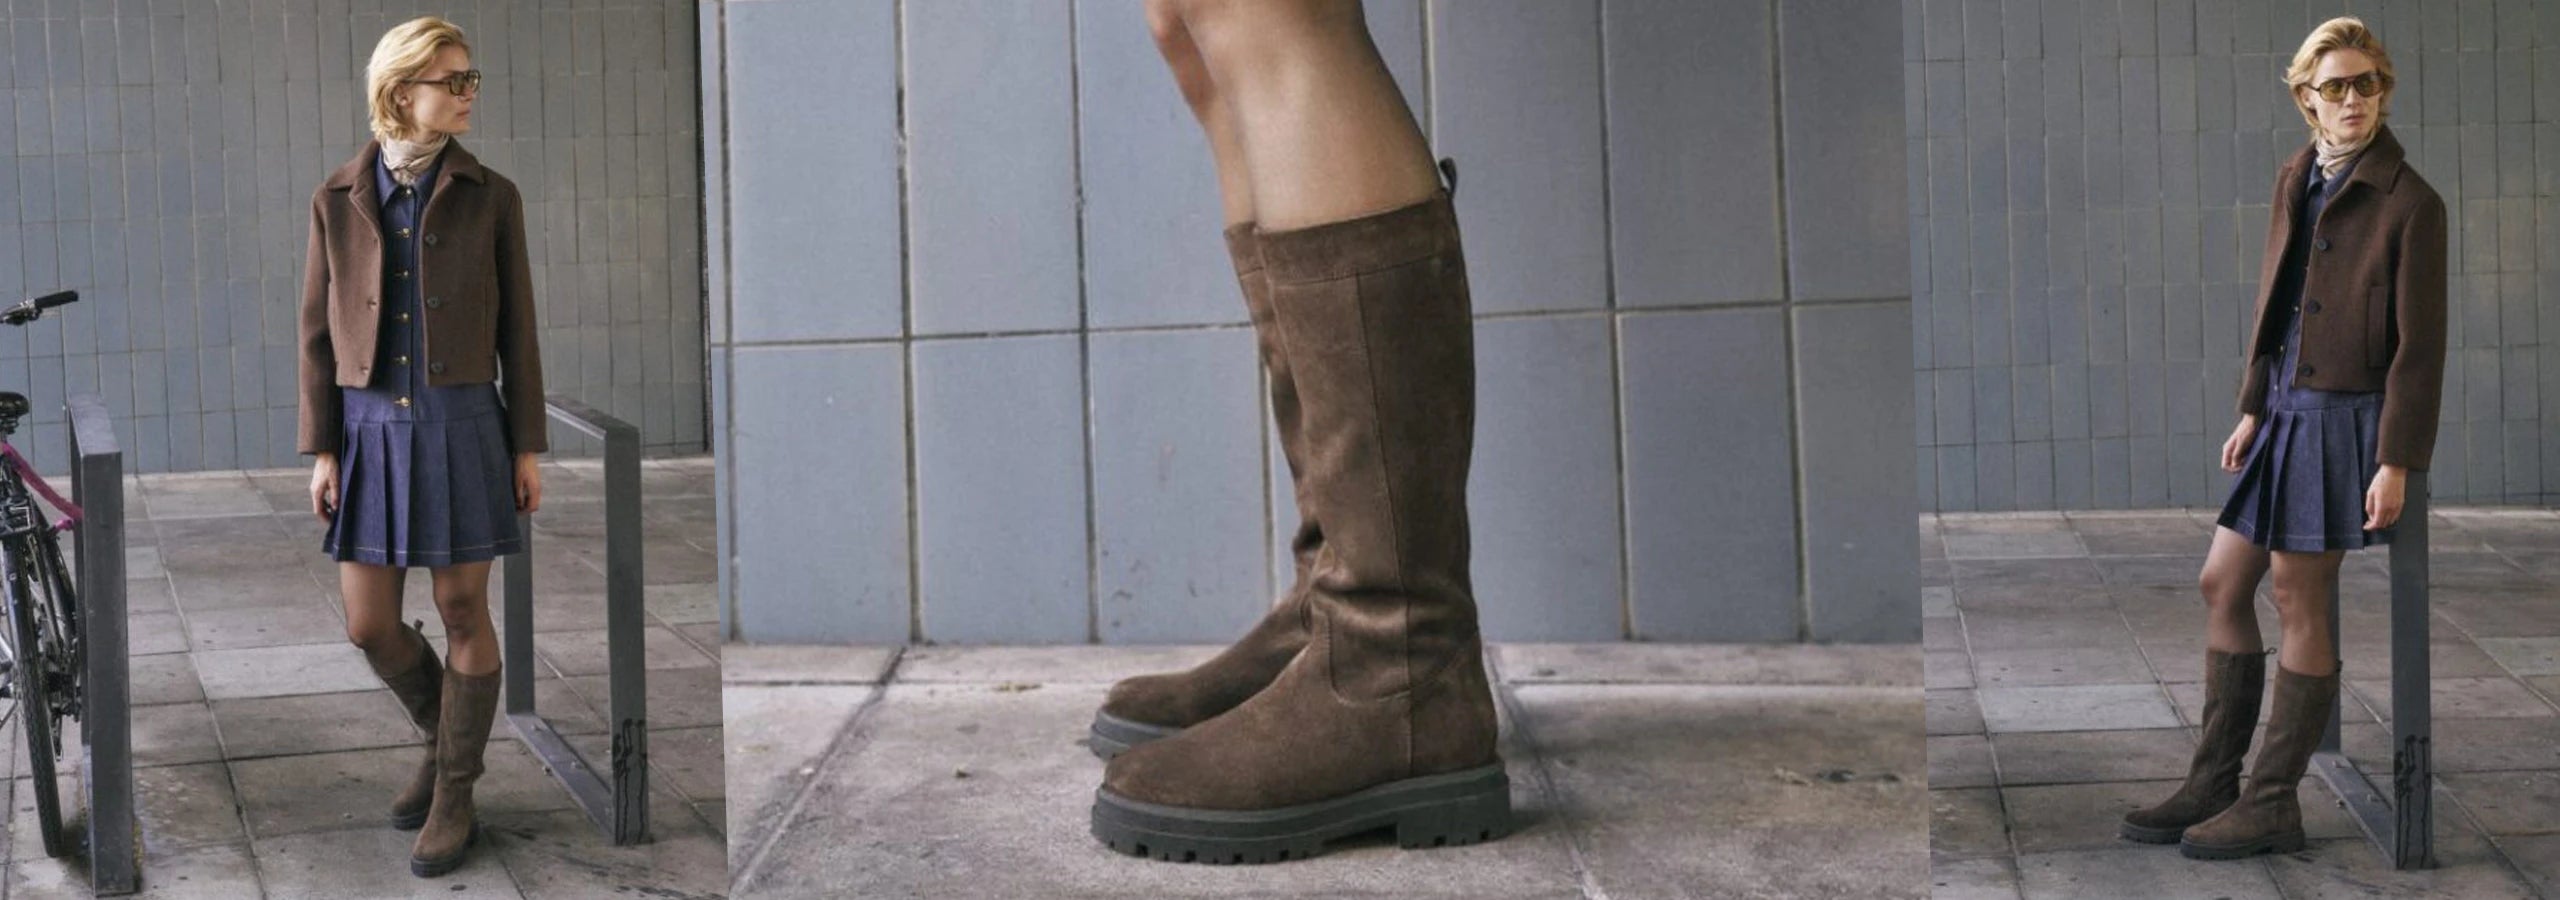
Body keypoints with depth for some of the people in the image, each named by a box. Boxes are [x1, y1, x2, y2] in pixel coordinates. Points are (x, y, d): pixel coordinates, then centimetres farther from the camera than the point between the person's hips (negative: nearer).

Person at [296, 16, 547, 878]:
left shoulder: (490, 196, -2)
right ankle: (444, 736, 31)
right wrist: (322, 450, -1)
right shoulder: (338, 199, 1)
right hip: (371, 428, 2)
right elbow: (320, 330, 4)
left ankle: (454, 796, 15)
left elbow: (516, 327, 1)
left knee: (462, 610, 1)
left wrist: (527, 446, -1)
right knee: (369, 625, 3)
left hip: (461, 426, -2)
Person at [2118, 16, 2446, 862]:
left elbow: (2419, 345, -13)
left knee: (2300, 602, -2)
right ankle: (2212, 784, 18)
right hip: (2287, 412, 8)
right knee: (2221, 584, 9)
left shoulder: (2409, 203, -12)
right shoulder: (2295, 180, 9)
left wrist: (2396, 463, -16)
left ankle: (2271, 806, 9)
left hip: (2343, 419, -8)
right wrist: (2253, 409, 14)